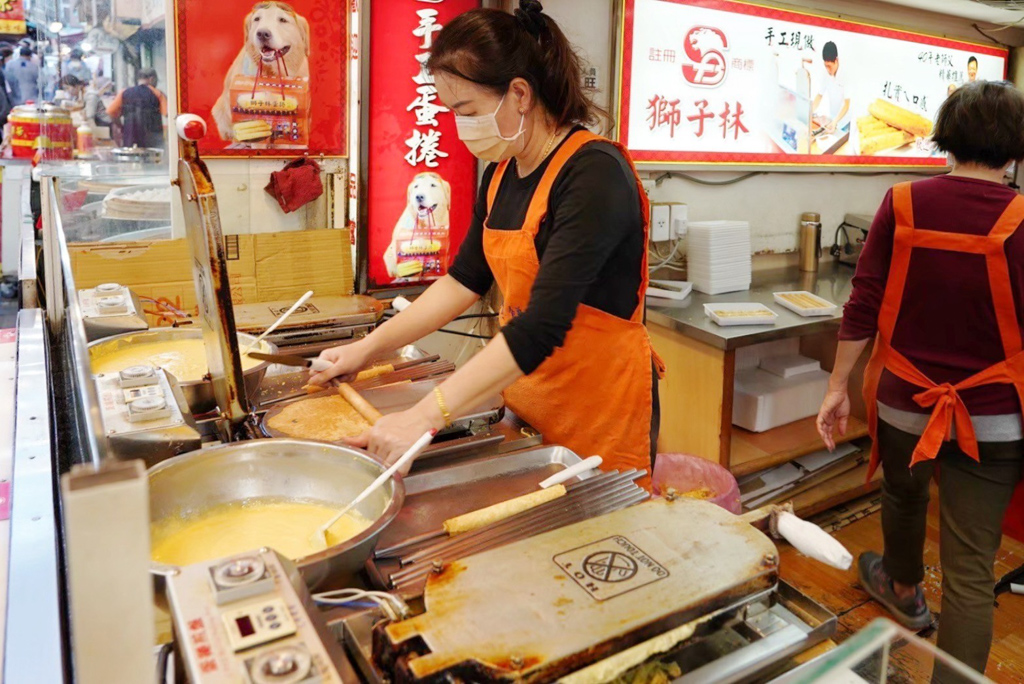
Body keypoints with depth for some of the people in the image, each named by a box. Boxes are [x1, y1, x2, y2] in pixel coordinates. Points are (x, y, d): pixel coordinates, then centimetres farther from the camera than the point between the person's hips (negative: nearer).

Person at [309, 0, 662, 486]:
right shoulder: (501, 172, 3)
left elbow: (542, 327, -29)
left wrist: (426, 416, -32)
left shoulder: (594, 173, -21)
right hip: (526, 400, 7)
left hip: (601, 410, -7)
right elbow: (466, 279, 10)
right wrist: (367, 348, 4)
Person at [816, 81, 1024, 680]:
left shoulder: (902, 205, -8)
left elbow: (865, 306, -6)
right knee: (970, 567, 5)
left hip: (904, 403, 3)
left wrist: (838, 387, 3)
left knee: (904, 496, 31)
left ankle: (903, 588, 58)